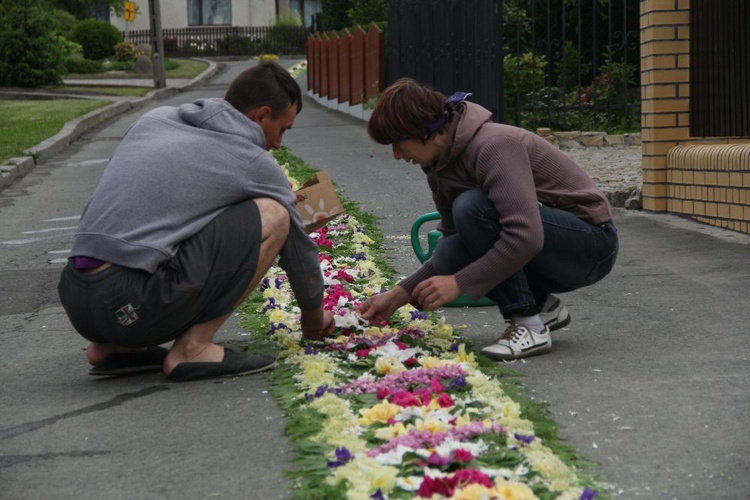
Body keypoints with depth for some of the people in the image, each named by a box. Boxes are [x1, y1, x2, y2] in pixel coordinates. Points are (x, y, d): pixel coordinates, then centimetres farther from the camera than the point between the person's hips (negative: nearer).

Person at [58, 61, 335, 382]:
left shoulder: (155, 119, 21)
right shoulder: (255, 163, 6)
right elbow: (299, 247, 19)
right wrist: (313, 319, 36)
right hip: (131, 306, -7)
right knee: (273, 215, 0)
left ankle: (114, 347, 17)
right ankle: (192, 349, -2)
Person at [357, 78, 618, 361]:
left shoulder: (492, 146, -24)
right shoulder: (440, 167, 3)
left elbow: (526, 237, -34)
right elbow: (452, 249, 10)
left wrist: (459, 283, -29)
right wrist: (399, 295, 1)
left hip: (592, 242, -8)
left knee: (472, 206, -26)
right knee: (449, 254, -14)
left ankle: (529, 326, -18)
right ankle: (543, 307, 6)